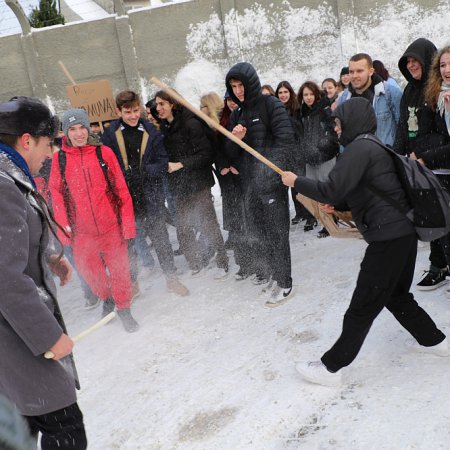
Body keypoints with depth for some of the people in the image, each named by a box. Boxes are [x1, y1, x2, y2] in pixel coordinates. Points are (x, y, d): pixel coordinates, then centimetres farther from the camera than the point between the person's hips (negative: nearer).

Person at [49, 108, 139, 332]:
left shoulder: (104, 152, -4)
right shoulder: (60, 159, -1)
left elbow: (121, 190, -3)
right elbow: (57, 196, 2)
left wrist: (128, 224, -5)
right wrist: (64, 228, -2)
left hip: (111, 226, -1)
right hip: (81, 230, 1)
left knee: (119, 269, 5)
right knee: (88, 270, 11)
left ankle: (123, 308, 28)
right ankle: (107, 298, 41)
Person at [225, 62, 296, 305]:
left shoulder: (271, 105, -4)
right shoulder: (237, 114, 15)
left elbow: (285, 140, -11)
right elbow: (231, 153, 15)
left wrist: (277, 172, -20)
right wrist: (235, 139, -7)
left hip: (271, 179, -6)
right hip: (249, 183, 7)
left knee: (275, 232, -3)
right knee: (253, 234, 11)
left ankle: (283, 283, 7)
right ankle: (265, 273, 30)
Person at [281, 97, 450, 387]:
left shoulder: (359, 148, -12)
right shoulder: (372, 146, 18)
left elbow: (332, 190, -21)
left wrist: (296, 181, -7)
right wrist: (338, 203, 12)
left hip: (388, 238, -10)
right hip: (404, 232, 10)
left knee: (363, 307, -2)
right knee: (397, 297, 25)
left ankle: (331, 368, 7)